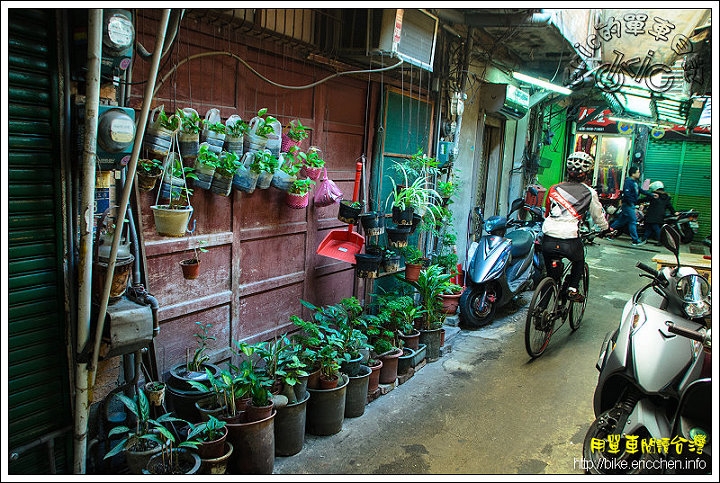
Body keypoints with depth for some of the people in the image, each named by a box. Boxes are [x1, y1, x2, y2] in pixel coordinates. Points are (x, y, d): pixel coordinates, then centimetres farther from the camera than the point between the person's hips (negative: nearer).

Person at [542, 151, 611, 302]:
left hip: (548, 239, 2)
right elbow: (598, 216, 20)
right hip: (570, 242, -2)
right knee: (579, 261, 29)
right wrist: (605, 229, 40)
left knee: (551, 268, 28)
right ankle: (572, 289, 21)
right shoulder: (589, 193, 5)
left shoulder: (554, 188, 12)